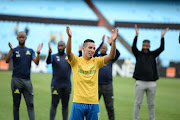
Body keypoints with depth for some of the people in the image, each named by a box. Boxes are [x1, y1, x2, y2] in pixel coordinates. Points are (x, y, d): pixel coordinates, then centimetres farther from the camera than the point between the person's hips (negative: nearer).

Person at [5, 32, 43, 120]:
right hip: (16, 80, -2)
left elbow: (36, 62, 2)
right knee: (16, 104, 4)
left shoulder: (30, 51, 12)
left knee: (30, 104, -2)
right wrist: (11, 50, -26)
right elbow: (7, 61, -13)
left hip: (27, 80, 2)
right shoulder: (14, 50, 3)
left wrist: (38, 52, -13)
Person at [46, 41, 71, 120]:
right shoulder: (54, 56, 1)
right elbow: (48, 62, -18)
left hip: (67, 85, 3)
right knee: (54, 104, -2)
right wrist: (50, 51, -32)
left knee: (65, 105, 9)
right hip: (56, 85, -3)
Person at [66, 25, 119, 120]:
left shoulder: (96, 61, 7)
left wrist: (113, 41, -21)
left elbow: (111, 56, -5)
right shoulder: (76, 61, 1)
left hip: (93, 102, 2)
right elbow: (68, 53, -18)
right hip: (78, 101, -2)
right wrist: (69, 37, -34)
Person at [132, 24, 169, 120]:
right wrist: (137, 35, -17)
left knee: (151, 104, 8)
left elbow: (161, 48, 3)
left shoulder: (152, 54, 12)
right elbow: (133, 47, -9)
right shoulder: (138, 54, 7)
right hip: (140, 83, -2)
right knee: (138, 103, 0)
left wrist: (162, 37, -7)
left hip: (151, 83, 2)